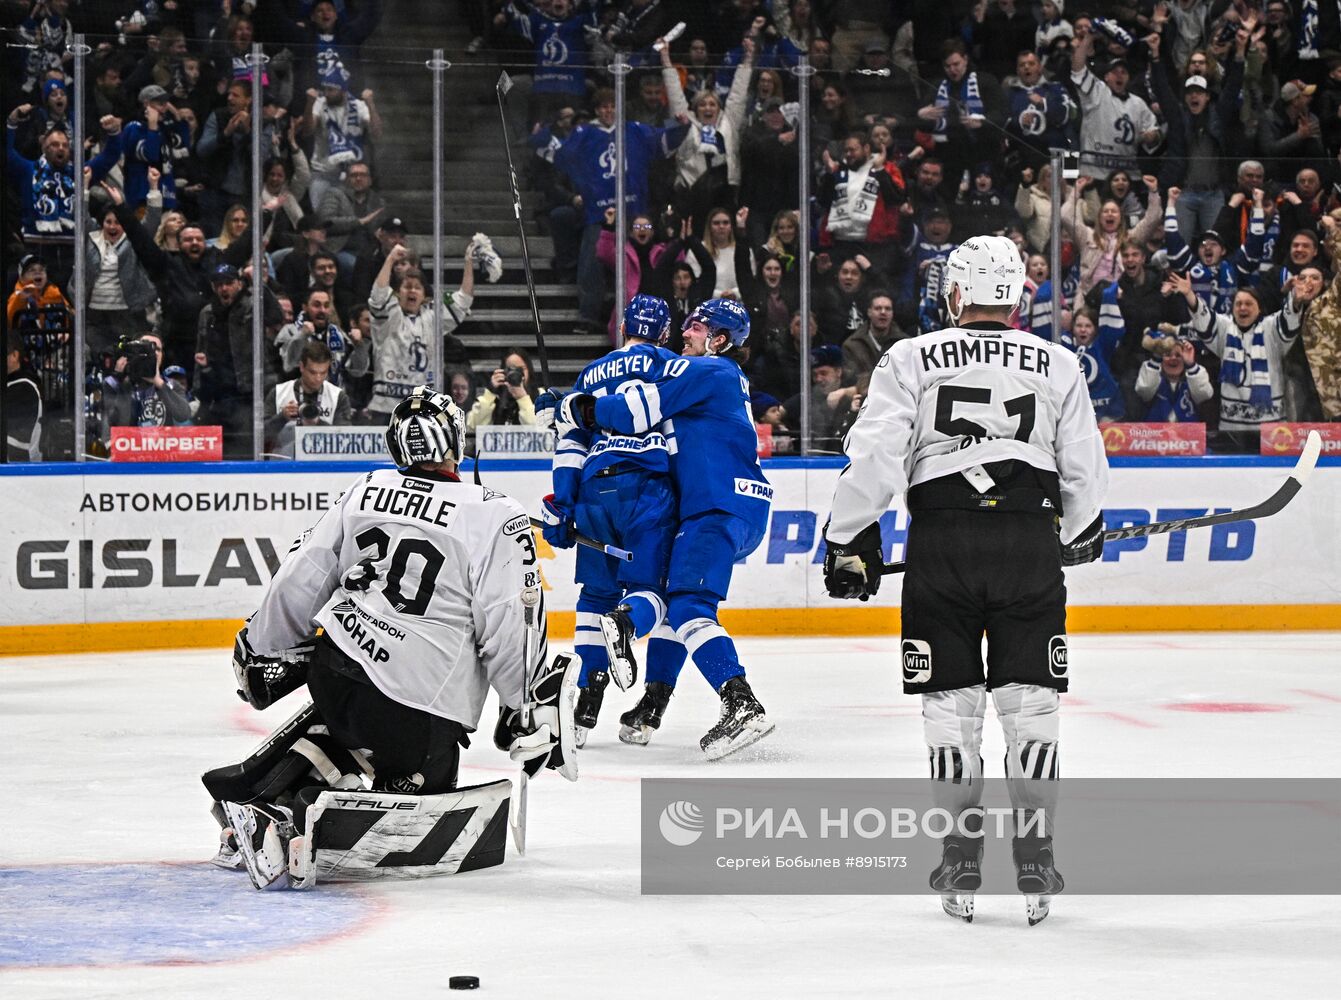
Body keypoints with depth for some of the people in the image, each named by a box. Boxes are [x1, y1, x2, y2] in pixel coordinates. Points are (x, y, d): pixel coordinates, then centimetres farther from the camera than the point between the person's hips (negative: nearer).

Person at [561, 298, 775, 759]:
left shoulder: (709, 372, -4)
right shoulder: (728, 379, 28)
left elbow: (636, 409, -13)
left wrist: (576, 408, 0)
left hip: (720, 509, -11)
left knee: (688, 606, -21)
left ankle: (741, 705, -35)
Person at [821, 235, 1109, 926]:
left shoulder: (910, 360, 5)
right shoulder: (1058, 365, 9)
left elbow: (872, 456, -4)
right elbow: (1085, 470, 11)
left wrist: (848, 541, 4)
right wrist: (1081, 532, 30)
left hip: (941, 542, 0)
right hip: (1030, 539, 1)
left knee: (951, 704, 8)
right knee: (1030, 703, 7)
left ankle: (960, 864, 8)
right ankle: (1034, 857, 5)